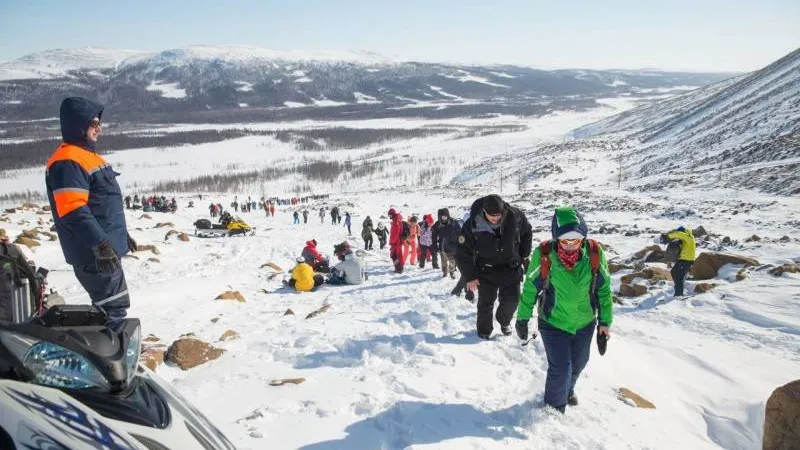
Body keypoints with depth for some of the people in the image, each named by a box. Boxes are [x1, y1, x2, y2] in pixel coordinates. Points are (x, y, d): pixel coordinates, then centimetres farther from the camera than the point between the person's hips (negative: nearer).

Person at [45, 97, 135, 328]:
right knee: (113, 308, -9)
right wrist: (100, 244, -29)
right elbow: (72, 210, -26)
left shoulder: (87, 154, 17)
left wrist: (122, 233, 26)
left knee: (113, 306, 18)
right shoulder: (67, 161, -17)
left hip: (106, 248, 11)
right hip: (93, 253, -11)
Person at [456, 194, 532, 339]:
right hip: (486, 271, -1)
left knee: (511, 300, 4)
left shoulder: (515, 216, -19)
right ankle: (484, 332, 25)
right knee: (486, 303, 3)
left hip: (511, 268, 2)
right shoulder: (472, 225, -23)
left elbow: (527, 233, 5)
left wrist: (525, 255, 8)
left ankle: (504, 321, 34)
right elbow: (463, 253, -13)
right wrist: (470, 277, -13)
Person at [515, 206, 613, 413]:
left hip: (585, 323, 3)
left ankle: (568, 390, 54)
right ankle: (554, 407, 25)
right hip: (553, 323, -3)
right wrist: (522, 319, -1)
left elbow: (604, 289, -3)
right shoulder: (544, 254, -23)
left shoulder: (594, 252, -18)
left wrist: (604, 321, 0)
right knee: (560, 369, -4)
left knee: (578, 363, 22)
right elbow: (530, 288, -9)